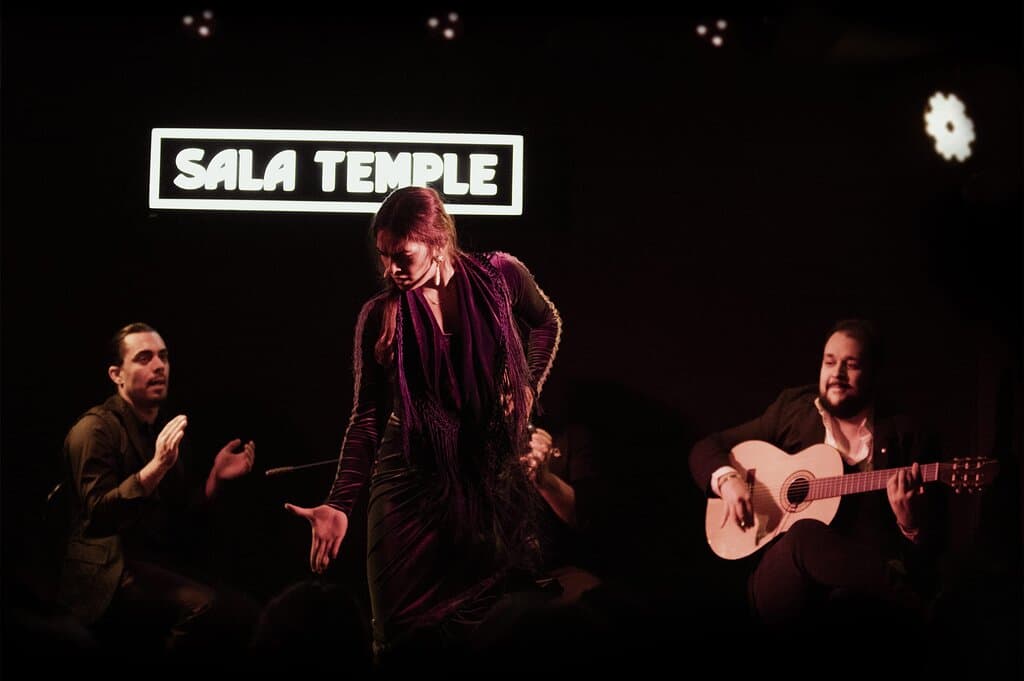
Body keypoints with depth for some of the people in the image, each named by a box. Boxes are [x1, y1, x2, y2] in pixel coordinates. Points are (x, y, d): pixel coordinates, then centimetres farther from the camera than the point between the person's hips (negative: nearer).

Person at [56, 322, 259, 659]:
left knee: (242, 610, -16)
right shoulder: (95, 429, -7)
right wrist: (157, 467, -28)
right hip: (110, 574, -8)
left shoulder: (166, 428, 18)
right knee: (206, 606, -31)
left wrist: (216, 476, 4)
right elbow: (98, 515, -18)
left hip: (162, 567, 8)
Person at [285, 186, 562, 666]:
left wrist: (527, 387, 7)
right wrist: (340, 504, -16)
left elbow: (546, 325, 17)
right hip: (414, 482, 0)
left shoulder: (500, 277, -6)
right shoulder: (380, 316, -7)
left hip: (496, 477, 1)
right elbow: (367, 418, -7)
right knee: (407, 635, 0)